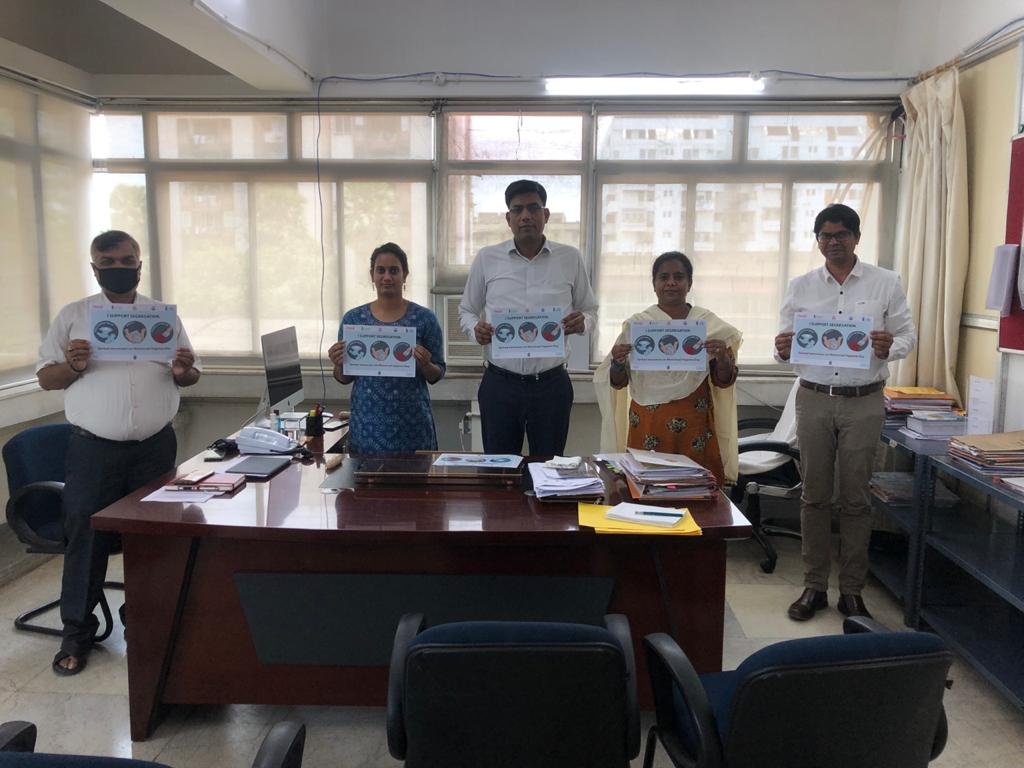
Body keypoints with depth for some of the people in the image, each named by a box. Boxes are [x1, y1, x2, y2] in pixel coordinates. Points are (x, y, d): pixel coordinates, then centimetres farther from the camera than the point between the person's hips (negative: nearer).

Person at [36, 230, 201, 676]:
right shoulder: (73, 316, 5)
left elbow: (190, 375, 10)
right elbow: (45, 377, 5)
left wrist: (183, 371, -13)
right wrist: (72, 367, -17)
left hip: (154, 446, 2)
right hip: (93, 449, -1)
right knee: (86, 537, 2)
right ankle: (76, 632, 16)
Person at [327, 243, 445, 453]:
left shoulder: (424, 318, -1)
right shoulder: (353, 318, 5)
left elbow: (437, 375, 3)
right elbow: (345, 378, 10)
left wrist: (424, 365, -16)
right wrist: (338, 364, -10)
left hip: (411, 423, -1)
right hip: (367, 423, 1)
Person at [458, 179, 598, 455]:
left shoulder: (570, 258, 3)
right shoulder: (486, 258, 3)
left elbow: (590, 309, 13)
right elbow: (466, 310, 13)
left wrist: (582, 321, -10)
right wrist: (475, 328, -10)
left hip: (552, 383, 0)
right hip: (499, 383, 0)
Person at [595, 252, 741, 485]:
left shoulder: (710, 324, 5)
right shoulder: (636, 324, 3)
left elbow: (724, 382, 8)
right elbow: (618, 383, 5)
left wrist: (723, 357, -11)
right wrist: (617, 362, -16)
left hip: (694, 425, 1)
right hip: (648, 426, 0)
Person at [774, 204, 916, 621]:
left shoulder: (886, 283, 2)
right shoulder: (800, 286, 6)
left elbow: (908, 335, 4)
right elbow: (785, 341, 6)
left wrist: (890, 347, -18)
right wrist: (783, 349, -17)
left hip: (863, 402, -1)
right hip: (814, 399, 1)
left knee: (855, 498, 5)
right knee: (815, 496, 6)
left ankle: (851, 590, 17)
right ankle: (814, 586, 17)